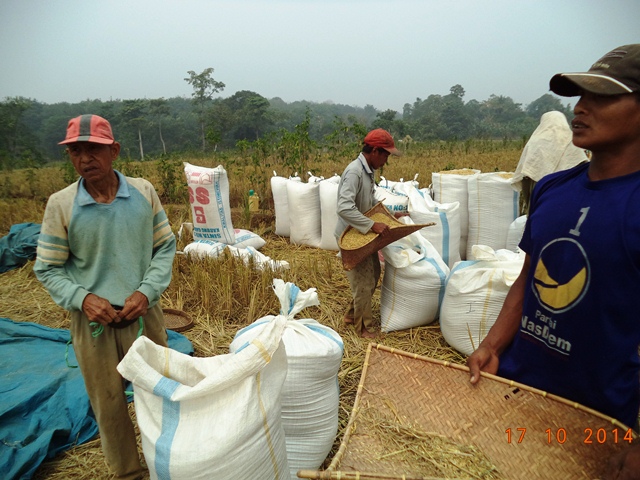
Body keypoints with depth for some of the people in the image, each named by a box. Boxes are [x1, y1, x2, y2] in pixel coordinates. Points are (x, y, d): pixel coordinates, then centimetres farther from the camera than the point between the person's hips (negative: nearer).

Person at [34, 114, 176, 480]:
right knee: (109, 404, 14)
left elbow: (165, 247, 1)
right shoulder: (60, 204, -8)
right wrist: (82, 298, -17)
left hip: (144, 314, 1)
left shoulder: (143, 192, -5)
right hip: (93, 320, -1)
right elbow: (48, 269, 0)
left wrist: (147, 291, -12)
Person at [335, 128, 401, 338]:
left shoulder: (368, 171, 5)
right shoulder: (354, 171, -24)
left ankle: (353, 314, 34)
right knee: (364, 281, -2)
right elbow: (344, 207, -34)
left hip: (364, 234, 10)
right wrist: (372, 225, -34)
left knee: (373, 274, 18)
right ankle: (364, 327, 16)